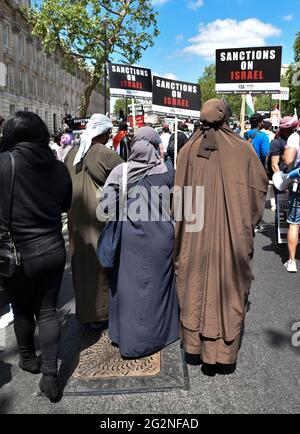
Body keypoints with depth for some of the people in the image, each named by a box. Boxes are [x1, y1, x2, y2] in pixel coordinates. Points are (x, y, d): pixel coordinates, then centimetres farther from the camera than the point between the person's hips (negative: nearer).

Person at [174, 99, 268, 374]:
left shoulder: (188, 150, -2)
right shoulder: (243, 149, -5)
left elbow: (179, 194, 1)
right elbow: (260, 187, 1)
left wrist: (181, 229, 12)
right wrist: (247, 224, 13)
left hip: (195, 235, 2)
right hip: (233, 235, -1)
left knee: (195, 287, 15)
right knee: (228, 288, 11)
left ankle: (194, 348, 28)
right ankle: (223, 353, 23)